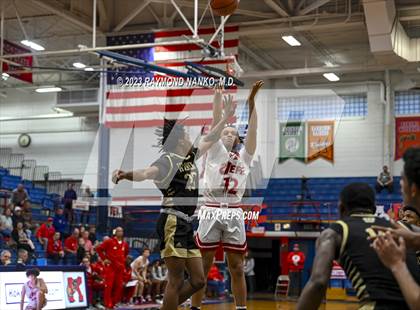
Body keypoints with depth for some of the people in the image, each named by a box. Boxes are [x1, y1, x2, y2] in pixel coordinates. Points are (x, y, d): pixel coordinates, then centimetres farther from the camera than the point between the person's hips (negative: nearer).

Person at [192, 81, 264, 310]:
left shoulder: (244, 157, 15)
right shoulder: (214, 151, 9)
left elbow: (252, 129, 6)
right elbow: (216, 121, 1)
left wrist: (251, 100, -1)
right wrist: (218, 92, -4)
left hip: (234, 214, 2)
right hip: (211, 212, -2)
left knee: (237, 268, 6)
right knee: (202, 268, 2)